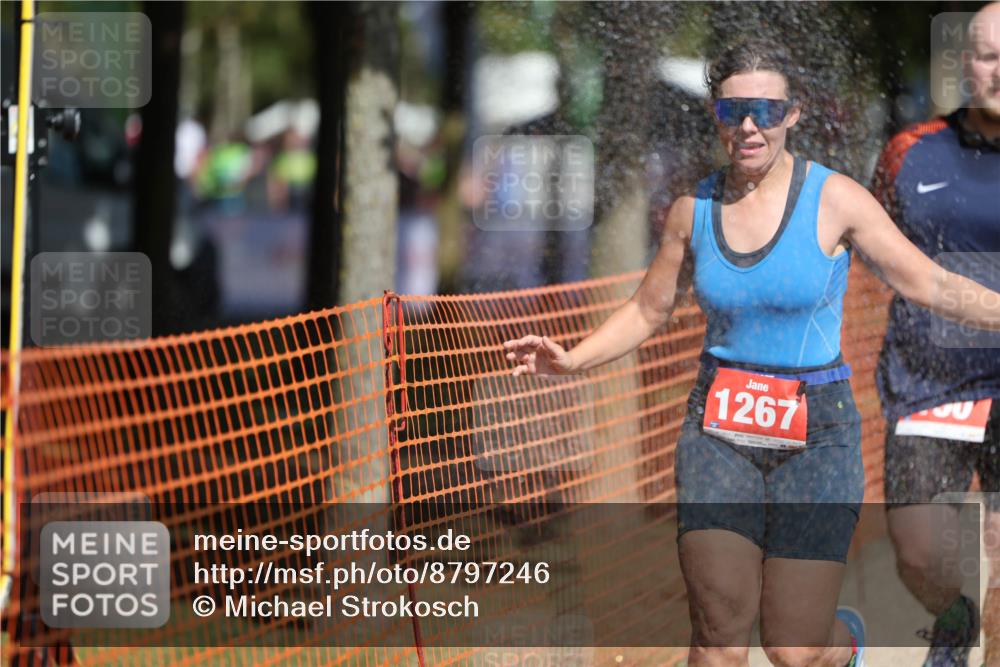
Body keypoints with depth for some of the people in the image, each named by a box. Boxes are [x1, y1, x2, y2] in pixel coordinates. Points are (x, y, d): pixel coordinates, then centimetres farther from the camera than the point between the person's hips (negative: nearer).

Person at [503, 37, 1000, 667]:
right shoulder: (695, 209, 4)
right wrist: (571, 360, 2)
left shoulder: (836, 200, -6)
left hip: (814, 433, -3)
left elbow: (931, 284, -3)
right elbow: (648, 309, 15)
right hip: (719, 429, 3)